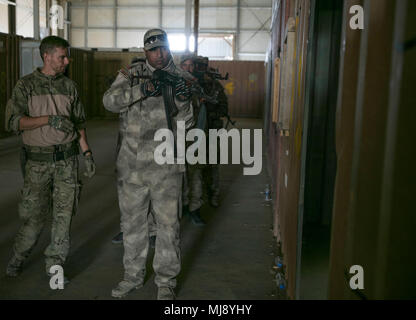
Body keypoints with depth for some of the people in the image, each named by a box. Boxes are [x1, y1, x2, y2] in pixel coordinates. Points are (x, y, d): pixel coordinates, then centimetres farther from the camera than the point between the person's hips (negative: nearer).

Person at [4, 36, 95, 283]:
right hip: (38, 159, -3)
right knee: (34, 214, 2)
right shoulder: (26, 85, -1)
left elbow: (79, 123, 14)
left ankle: (55, 265, 16)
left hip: (67, 158, 3)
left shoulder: (69, 86, 9)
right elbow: (13, 121, -11)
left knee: (64, 212, 3)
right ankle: (18, 258, 27)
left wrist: (87, 153, 7)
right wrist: (48, 119, -21)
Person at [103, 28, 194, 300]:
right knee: (132, 221, 13)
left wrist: (183, 101, -17)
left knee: (168, 223, 3)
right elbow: (110, 101, -14)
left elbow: (185, 124, 2)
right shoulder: (132, 75, 3)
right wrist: (141, 90, -27)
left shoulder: (181, 79, 3)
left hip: (166, 164, -1)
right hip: (133, 162, 2)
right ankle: (133, 276, 31)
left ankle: (167, 281, 19)